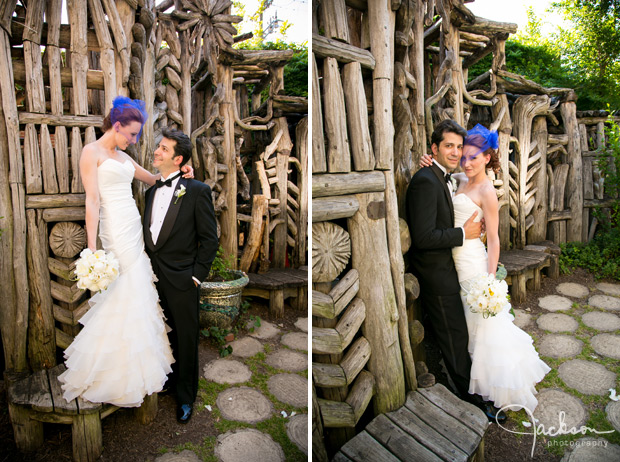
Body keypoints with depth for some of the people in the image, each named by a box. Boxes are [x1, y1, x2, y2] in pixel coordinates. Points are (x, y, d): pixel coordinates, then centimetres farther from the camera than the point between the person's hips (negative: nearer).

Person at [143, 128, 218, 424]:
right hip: (152, 277, 5)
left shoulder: (197, 191, -9)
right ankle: (166, 381, 41)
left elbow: (209, 239, -8)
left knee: (185, 339, 9)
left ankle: (185, 397, 29)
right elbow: (148, 234, 16)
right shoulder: (151, 191, 10)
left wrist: (197, 275, -11)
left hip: (181, 280, -5)